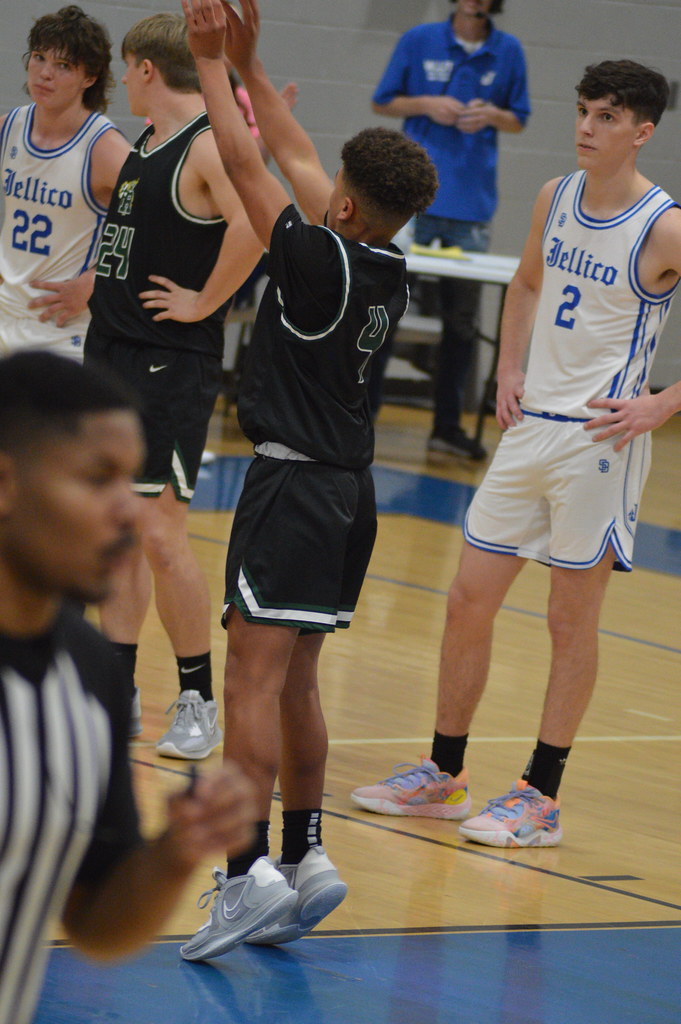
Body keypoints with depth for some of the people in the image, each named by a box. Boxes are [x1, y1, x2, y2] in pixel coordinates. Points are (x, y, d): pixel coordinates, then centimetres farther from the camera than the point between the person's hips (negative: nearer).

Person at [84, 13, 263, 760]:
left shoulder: (209, 147, -16)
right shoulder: (144, 143, 13)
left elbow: (253, 223, -33)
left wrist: (204, 301, -24)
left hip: (171, 364, -9)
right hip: (110, 348, 9)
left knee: (160, 535, -9)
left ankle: (199, 703, 1)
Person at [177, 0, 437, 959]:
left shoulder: (322, 260, -15)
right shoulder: (391, 274, 7)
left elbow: (246, 163, -9)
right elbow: (296, 160, 16)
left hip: (293, 485, -9)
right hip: (350, 489, 9)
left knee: (254, 679, -11)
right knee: (294, 681, 15)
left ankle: (249, 872, -18)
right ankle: (305, 857, 18)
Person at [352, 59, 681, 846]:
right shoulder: (555, 197, 6)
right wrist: (509, 369, 13)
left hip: (600, 437, -7)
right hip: (530, 427, 7)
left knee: (571, 618, 1)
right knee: (468, 600, 9)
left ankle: (542, 796, 10)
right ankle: (443, 775, 21)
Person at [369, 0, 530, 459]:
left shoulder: (508, 51, 5)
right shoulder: (419, 41, 2)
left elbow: (519, 120, 12)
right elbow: (383, 103, 8)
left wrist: (491, 115, -10)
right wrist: (426, 104, -9)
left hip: (473, 205, 2)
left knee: (462, 317, 6)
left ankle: (448, 424, 13)